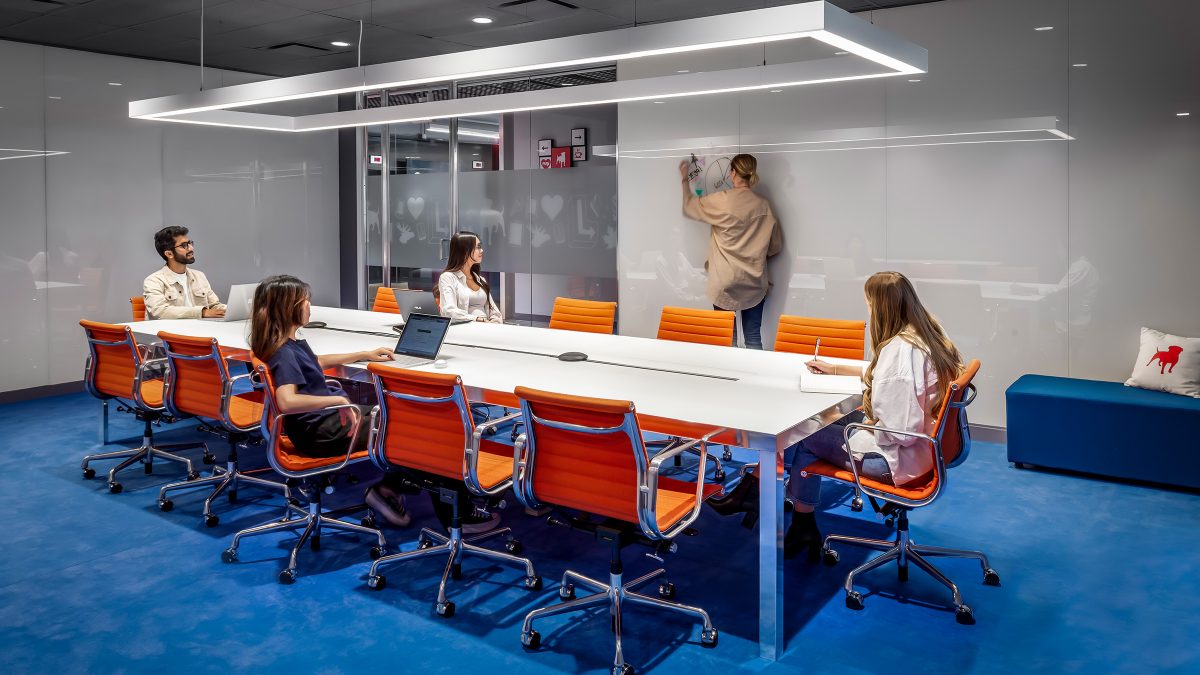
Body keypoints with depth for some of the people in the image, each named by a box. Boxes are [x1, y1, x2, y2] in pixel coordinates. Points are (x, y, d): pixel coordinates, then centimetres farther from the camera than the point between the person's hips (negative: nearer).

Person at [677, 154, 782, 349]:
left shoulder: (721, 201, -12)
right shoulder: (763, 206, -1)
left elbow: (690, 207, 6)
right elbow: (775, 245, 8)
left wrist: (685, 179, 20)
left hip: (726, 283, -3)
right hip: (754, 283, 3)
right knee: (753, 338, 8)